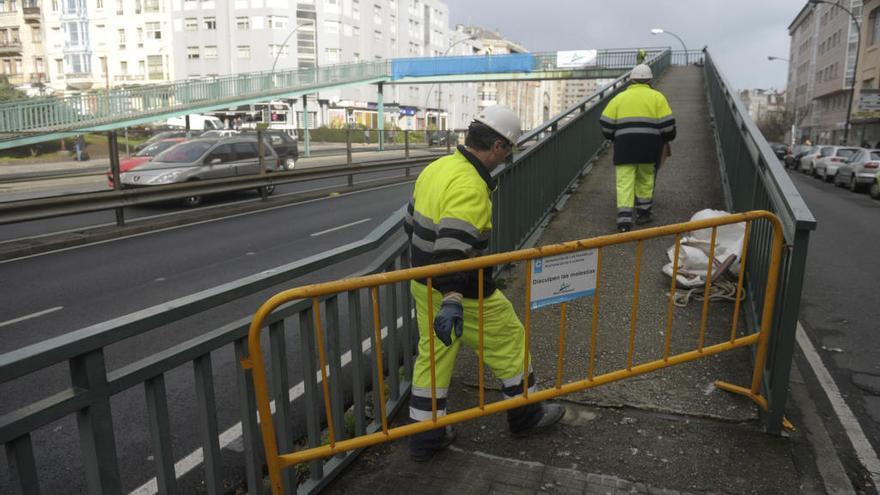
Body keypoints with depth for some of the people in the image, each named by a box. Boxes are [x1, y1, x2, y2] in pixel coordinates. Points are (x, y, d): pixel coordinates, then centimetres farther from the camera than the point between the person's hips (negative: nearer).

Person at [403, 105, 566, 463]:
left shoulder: (437, 167, 3)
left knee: (433, 353, 17)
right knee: (509, 341, 13)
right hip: (462, 292, -8)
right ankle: (525, 415, 33)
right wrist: (452, 300, -43)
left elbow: (413, 224, 14)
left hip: (424, 282, 9)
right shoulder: (470, 186, -25)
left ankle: (425, 438, 27)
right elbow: (452, 245, -37)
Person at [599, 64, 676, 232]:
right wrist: (667, 138, 21)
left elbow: (606, 123, 8)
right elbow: (667, 124, 3)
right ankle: (643, 212, 27)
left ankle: (624, 220, -8)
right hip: (649, 146, 0)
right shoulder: (657, 97, 8)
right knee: (646, 179, 17)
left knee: (624, 182, 0)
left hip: (624, 145, 0)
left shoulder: (619, 97, 12)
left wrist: (615, 137, 24)